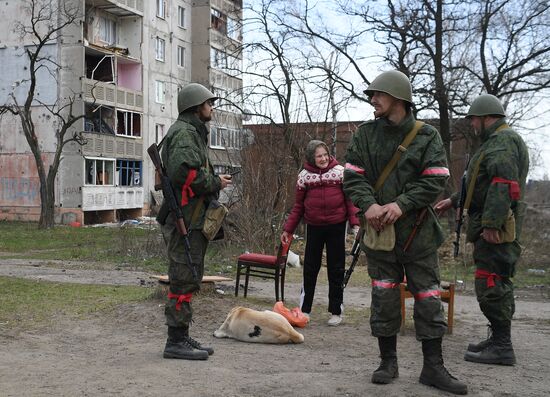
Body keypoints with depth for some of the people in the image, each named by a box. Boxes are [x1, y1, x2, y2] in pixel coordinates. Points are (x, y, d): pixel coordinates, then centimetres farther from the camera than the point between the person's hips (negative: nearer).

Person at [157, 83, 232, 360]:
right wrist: (215, 183, -14)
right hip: (185, 221, -11)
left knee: (189, 279, 14)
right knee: (183, 280, -7)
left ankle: (182, 337, 22)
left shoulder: (193, 133, 24)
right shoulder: (184, 132, -10)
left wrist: (214, 181, 10)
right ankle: (176, 342, -2)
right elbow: (184, 172, -25)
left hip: (192, 220, 11)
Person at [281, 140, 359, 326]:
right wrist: (288, 229, 2)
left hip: (336, 226, -1)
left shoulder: (340, 171, -3)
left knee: (336, 269, 7)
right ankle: (304, 309, 17)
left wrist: (355, 223, -12)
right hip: (314, 227, 1)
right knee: (310, 268, 8)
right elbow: (298, 206, 6)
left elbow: (350, 198, -2)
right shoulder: (304, 176, 0)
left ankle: (336, 311, 18)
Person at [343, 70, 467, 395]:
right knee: (383, 298, 6)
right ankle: (388, 362, 20)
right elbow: (353, 176, 0)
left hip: (417, 230, -1)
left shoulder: (427, 136, -1)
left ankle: (433, 367, 14)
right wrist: (368, 204, -18)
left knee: (428, 299, 3)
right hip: (379, 228, 2)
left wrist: (401, 204, -20)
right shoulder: (365, 134, 6)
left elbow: (436, 181, -8)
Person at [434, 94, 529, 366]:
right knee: (497, 284, 14)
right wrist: (454, 201, 35)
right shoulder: (495, 142, 24)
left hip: (496, 230, -11)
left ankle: (502, 348, -6)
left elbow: (503, 183, -23)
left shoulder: (503, 140, -11)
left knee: (491, 284, -10)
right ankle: (499, 339, 22)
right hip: (489, 225, 11)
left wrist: (491, 223, -28)